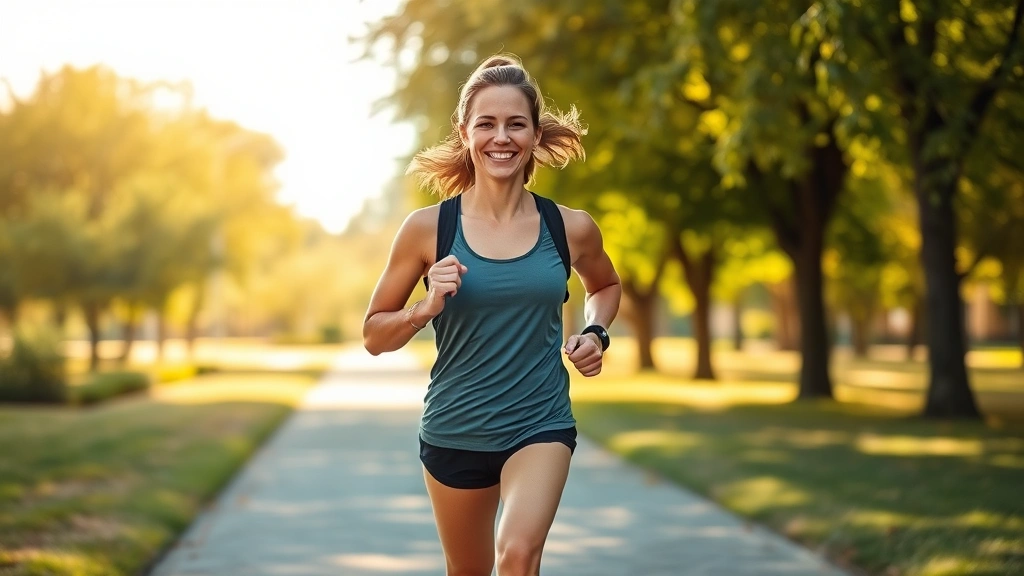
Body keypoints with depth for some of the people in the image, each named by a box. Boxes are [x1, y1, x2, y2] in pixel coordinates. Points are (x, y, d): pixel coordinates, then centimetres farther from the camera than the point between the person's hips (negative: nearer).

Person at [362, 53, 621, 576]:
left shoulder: (571, 228, -3)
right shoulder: (427, 229, -8)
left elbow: (606, 285, 20)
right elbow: (373, 335, -1)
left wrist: (595, 333, 0)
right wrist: (427, 309, -19)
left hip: (541, 426, -1)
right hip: (454, 431, 1)